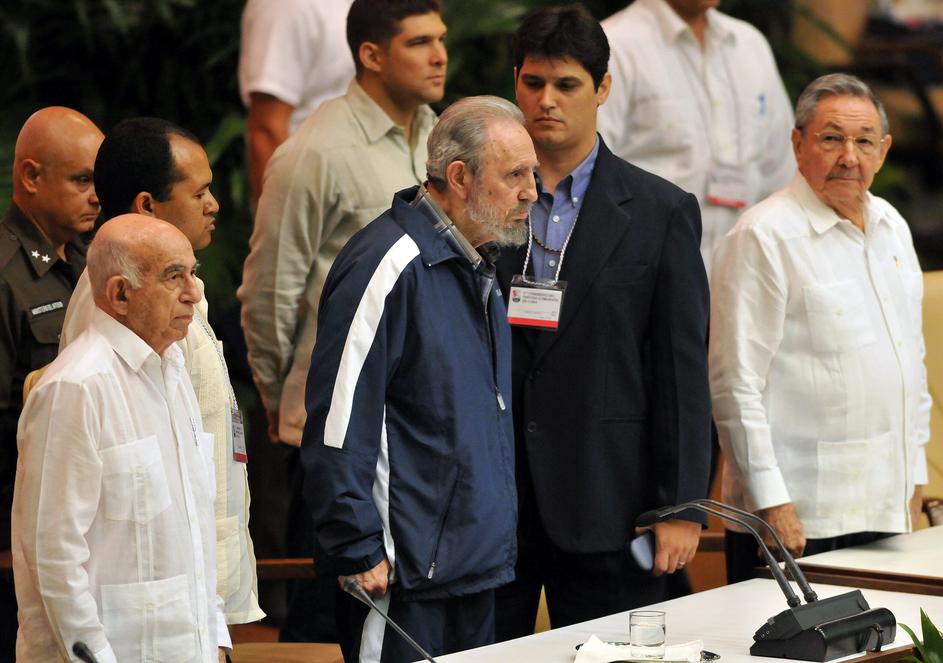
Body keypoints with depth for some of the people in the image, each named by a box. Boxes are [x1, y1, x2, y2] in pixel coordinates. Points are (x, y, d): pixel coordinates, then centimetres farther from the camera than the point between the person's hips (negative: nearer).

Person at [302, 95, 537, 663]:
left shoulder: (477, 264, 14)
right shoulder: (390, 265, -16)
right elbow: (338, 420, -19)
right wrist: (358, 551, -19)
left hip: (479, 570, 9)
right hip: (405, 574, -9)